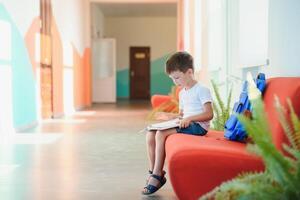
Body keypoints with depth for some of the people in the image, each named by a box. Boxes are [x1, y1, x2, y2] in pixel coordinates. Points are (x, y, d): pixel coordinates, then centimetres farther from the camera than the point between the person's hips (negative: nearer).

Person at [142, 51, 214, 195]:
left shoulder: (202, 90, -7)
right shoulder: (182, 93, 20)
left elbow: (209, 114, -17)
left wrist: (189, 118, -28)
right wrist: (172, 117, 8)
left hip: (198, 126, -9)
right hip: (185, 124, 9)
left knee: (161, 134, -27)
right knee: (150, 134, -10)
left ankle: (158, 175, -19)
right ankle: (153, 172, -5)